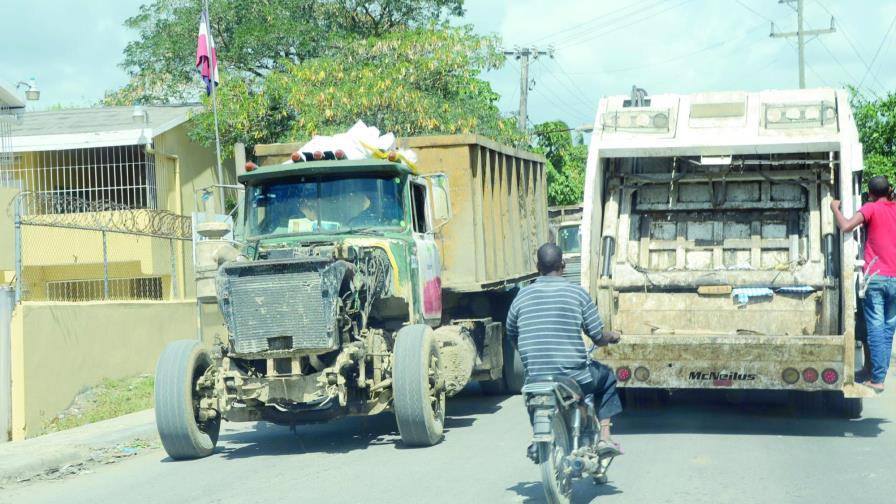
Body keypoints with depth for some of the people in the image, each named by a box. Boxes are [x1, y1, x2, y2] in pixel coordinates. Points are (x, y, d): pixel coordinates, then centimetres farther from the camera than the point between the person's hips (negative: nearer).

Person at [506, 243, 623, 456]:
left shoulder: (522, 296, 4)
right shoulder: (578, 294, -3)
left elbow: (512, 336, 14)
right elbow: (599, 338, 0)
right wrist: (613, 336, 23)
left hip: (535, 380, 3)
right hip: (575, 378, -2)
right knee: (606, 377, 28)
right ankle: (604, 437, 18)